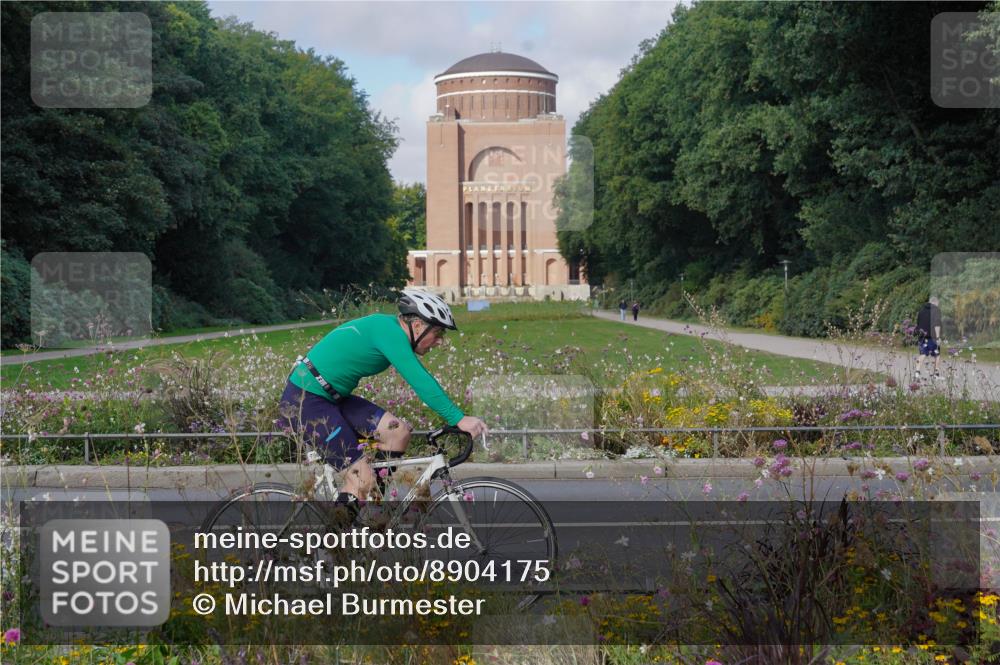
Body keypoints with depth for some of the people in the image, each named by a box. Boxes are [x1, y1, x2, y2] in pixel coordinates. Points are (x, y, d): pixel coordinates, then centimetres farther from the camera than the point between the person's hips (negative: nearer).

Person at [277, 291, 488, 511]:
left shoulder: (391, 329, 9)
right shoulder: (389, 331, -20)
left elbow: (422, 380, 15)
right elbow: (419, 381, -28)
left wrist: (457, 417, 9)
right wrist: (458, 419, -29)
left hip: (330, 398, 10)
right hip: (304, 400, -10)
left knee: (399, 432, 0)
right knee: (363, 478, -15)